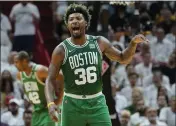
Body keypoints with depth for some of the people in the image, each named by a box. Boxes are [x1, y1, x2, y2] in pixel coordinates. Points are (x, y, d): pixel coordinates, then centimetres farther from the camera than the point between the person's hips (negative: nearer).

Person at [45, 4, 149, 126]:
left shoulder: (99, 43, 0)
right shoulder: (61, 50, -7)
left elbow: (123, 58, 12)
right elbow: (50, 80, -7)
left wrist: (134, 42, -7)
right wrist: (51, 103, -23)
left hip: (97, 102, 2)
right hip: (73, 104, -2)